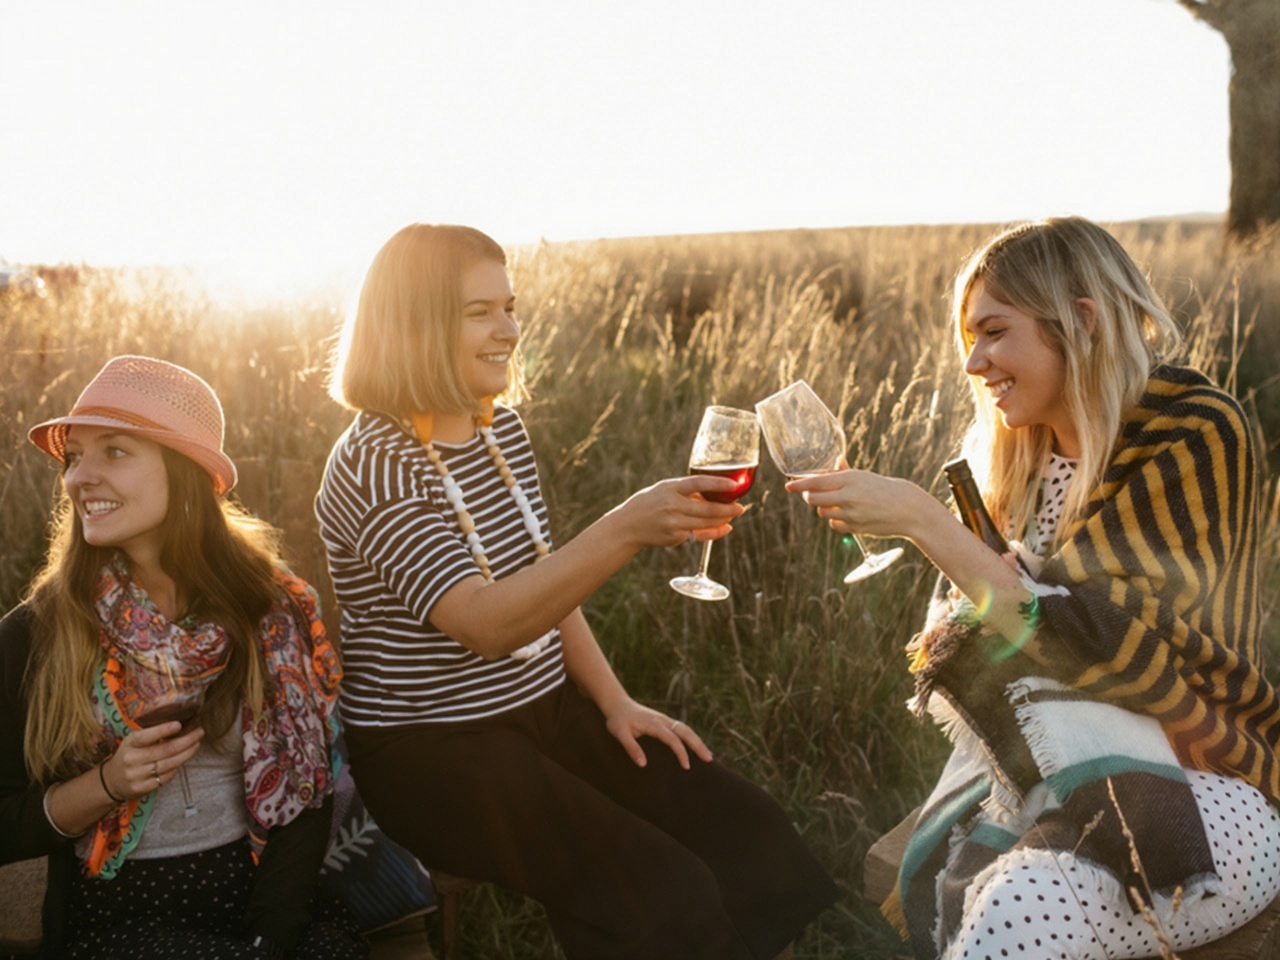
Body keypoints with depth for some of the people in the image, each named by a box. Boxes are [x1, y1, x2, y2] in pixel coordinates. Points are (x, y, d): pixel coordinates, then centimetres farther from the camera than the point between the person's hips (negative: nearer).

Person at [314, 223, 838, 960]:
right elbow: (485, 623, -30)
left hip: (547, 708, 7)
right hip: (431, 747, -7)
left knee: (746, 829, -7)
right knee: (666, 898, -21)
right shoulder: (374, 467, -19)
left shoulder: (503, 430, 5)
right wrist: (625, 531, -40)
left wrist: (615, 702, 4)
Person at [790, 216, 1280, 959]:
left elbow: (1095, 642, -23)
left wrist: (923, 520, -25)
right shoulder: (1020, 449, 6)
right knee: (951, 887, -28)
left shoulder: (1197, 439, -13)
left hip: (1203, 785, -5)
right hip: (1064, 761, 5)